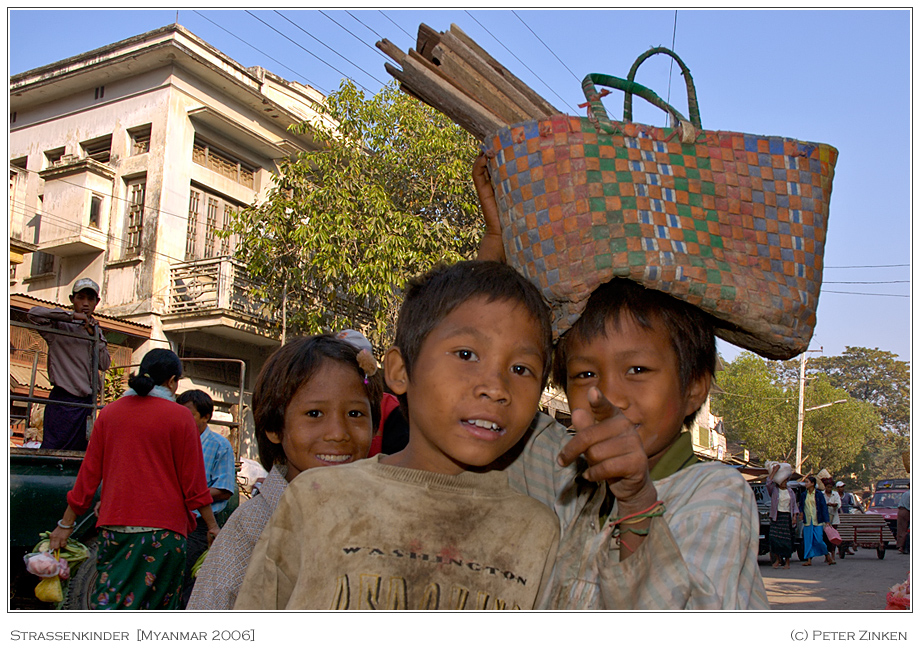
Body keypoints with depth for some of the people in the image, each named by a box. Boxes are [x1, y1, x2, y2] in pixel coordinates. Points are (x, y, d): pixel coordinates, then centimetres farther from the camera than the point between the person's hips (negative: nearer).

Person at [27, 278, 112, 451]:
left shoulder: (97, 331, 17)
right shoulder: (59, 326, 0)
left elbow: (105, 364, 7)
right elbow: (34, 313, -19)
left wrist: (95, 336, -5)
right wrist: (72, 315, -17)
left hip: (87, 402, 6)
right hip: (63, 401, -6)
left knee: (80, 451, 7)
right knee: (52, 449, -10)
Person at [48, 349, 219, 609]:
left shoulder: (110, 412, 6)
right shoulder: (179, 415, -5)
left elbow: (89, 473, 9)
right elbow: (193, 481, -3)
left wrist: (66, 524, 18)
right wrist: (212, 526, 6)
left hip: (114, 525, 3)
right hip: (163, 528, -3)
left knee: (108, 600, 7)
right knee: (157, 604, 6)